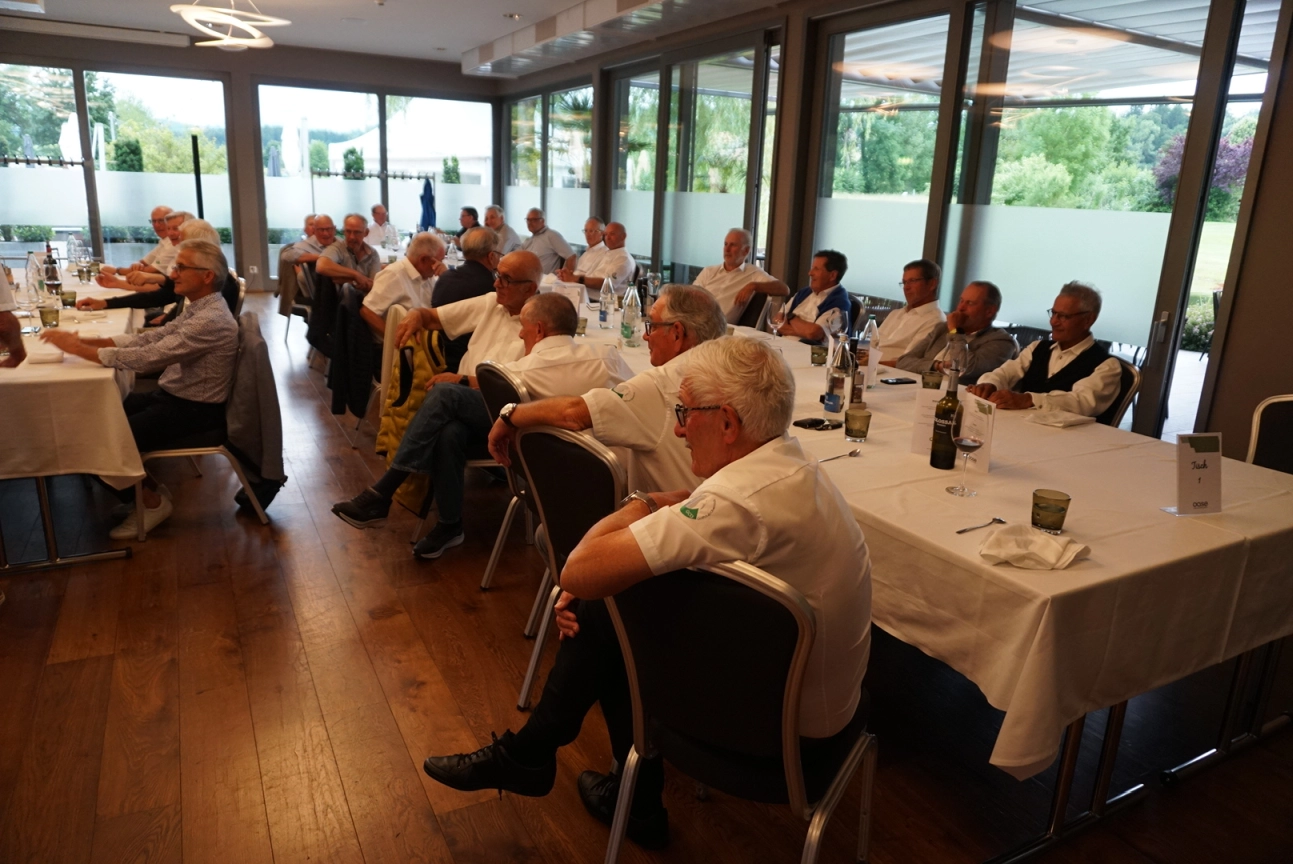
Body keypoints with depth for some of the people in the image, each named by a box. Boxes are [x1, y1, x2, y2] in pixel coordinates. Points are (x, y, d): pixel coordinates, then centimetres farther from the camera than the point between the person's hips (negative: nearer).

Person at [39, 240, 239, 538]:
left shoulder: (211, 321, -26)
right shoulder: (198, 308, 6)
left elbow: (146, 357, -28)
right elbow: (148, 338, 6)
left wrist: (78, 348, -19)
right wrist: (85, 340, -5)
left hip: (193, 410, -9)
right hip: (172, 395, 10)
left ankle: (151, 501, 9)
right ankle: (145, 485, 19)